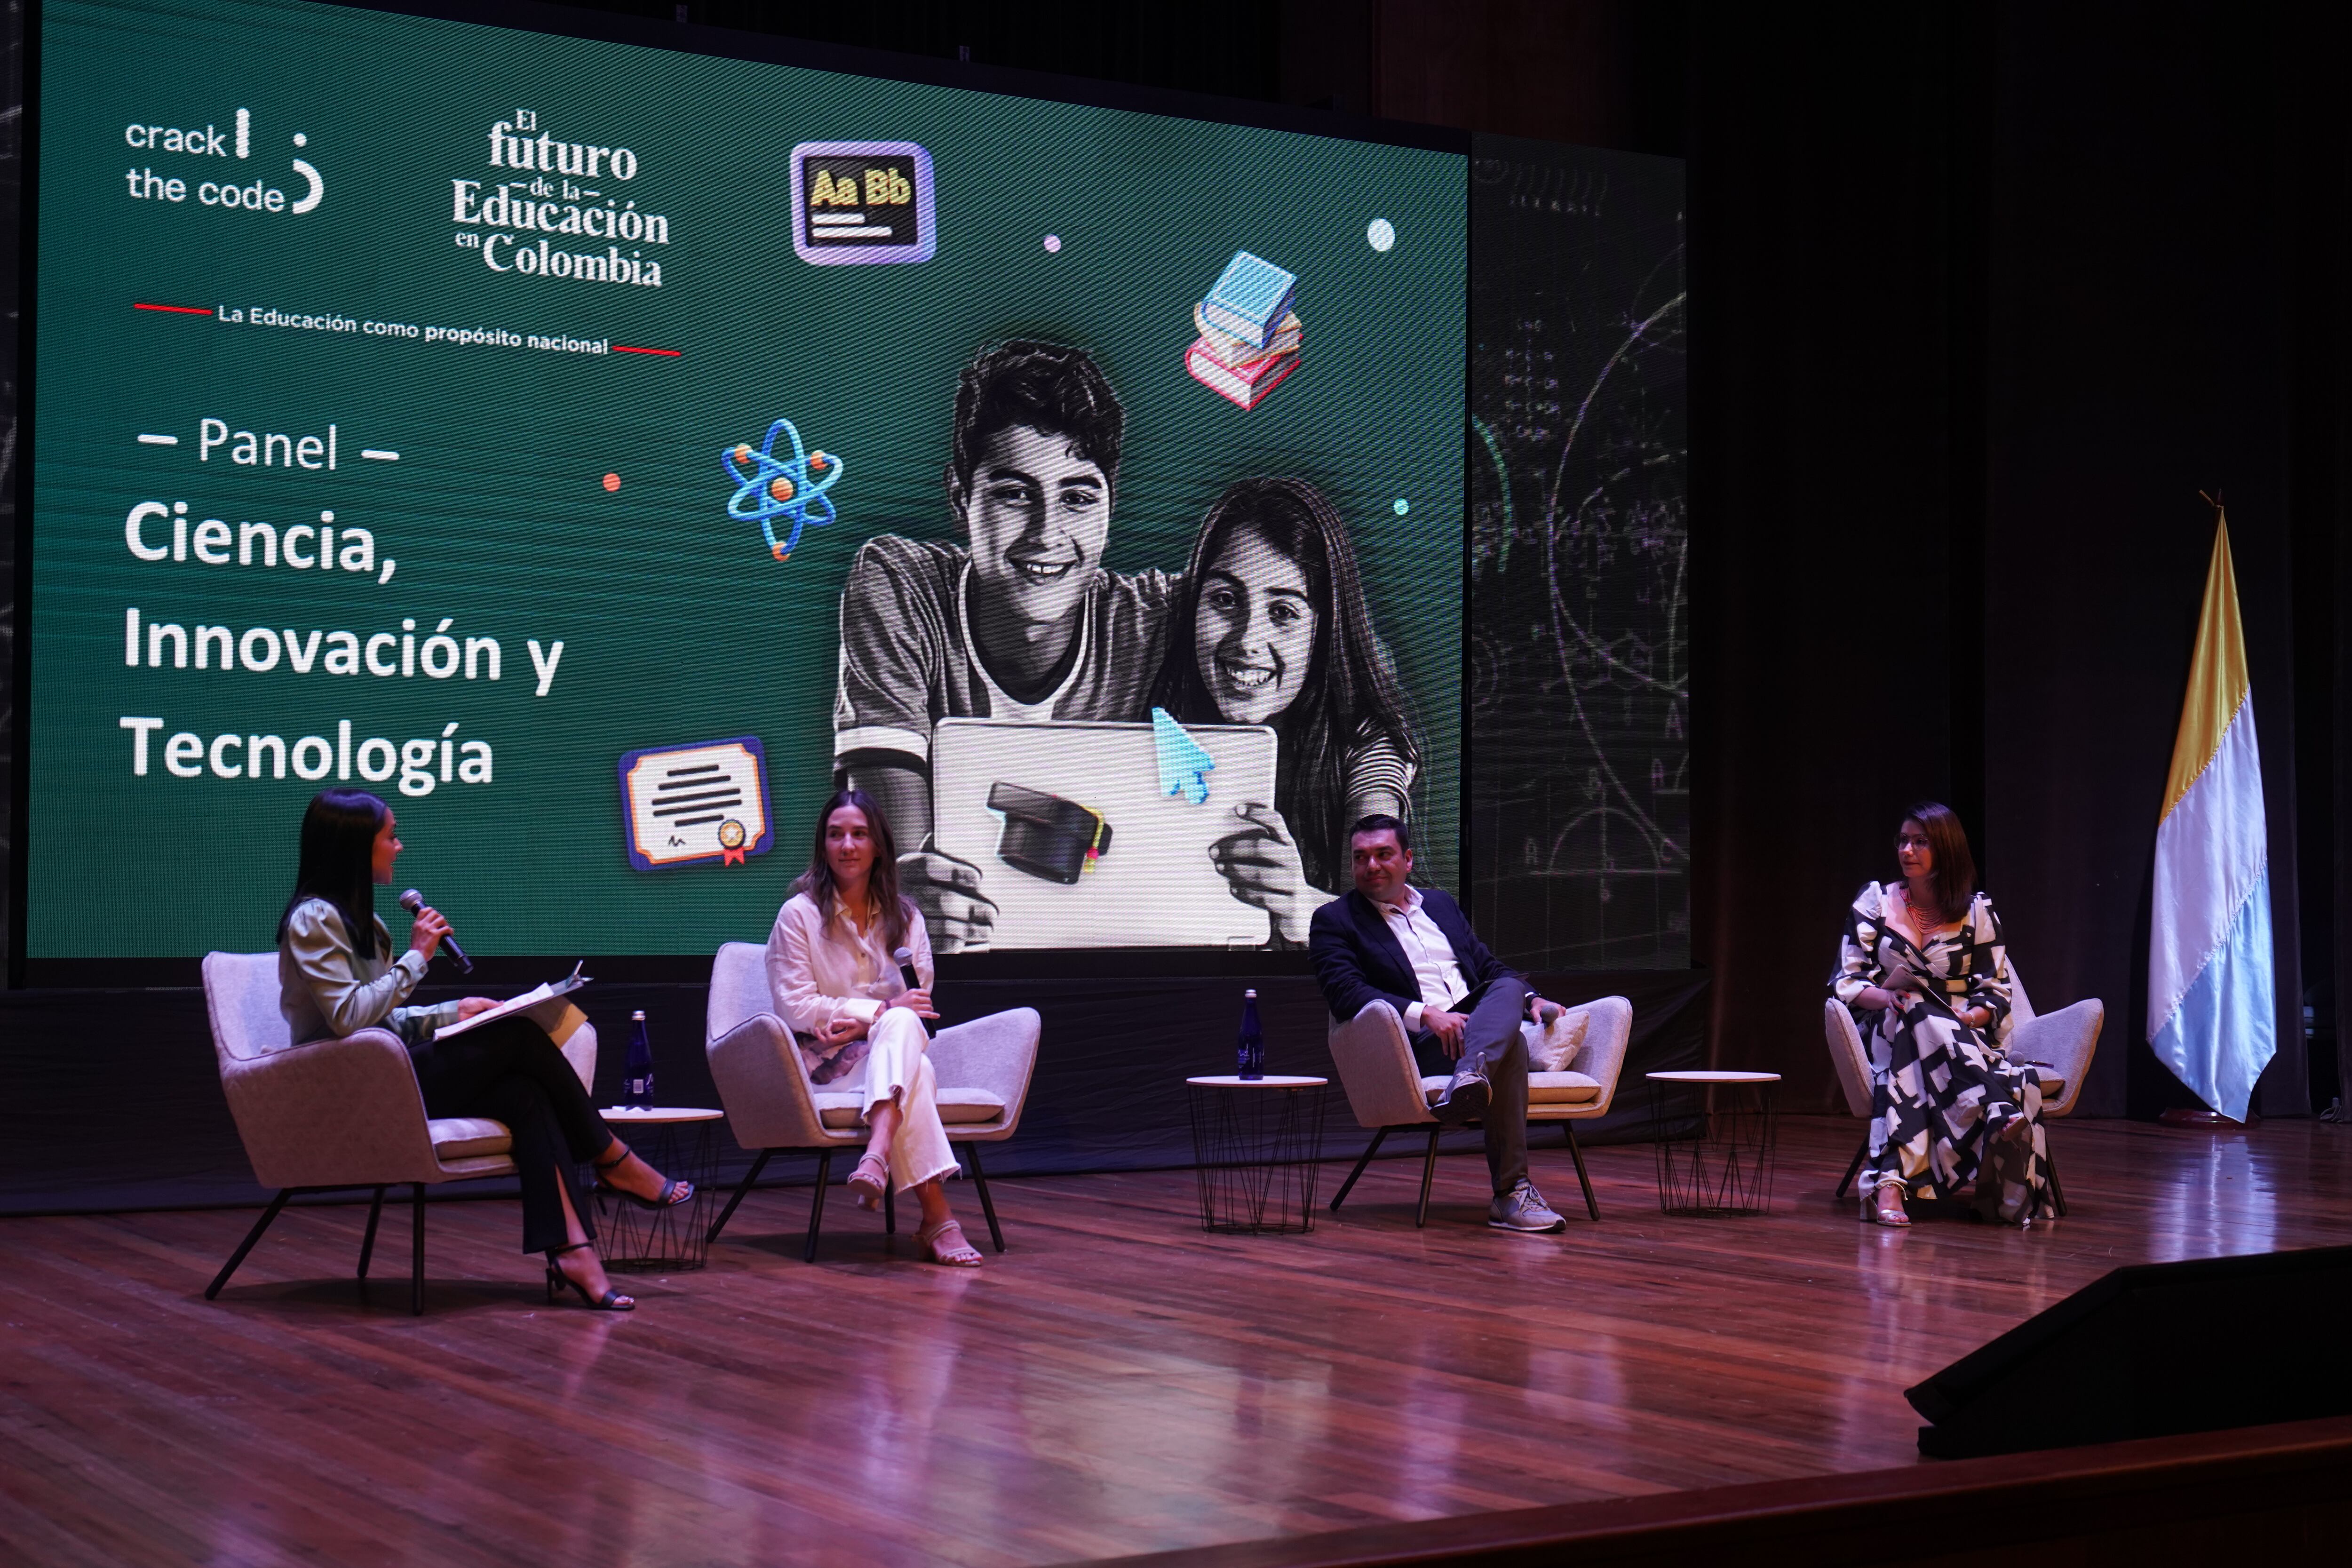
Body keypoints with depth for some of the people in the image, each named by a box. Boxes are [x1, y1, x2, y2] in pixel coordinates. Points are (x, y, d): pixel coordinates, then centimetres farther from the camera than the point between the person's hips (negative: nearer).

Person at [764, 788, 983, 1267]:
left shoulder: (905, 917, 12)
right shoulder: (799, 914, 1)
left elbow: (918, 1005, 9)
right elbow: (796, 1008, -6)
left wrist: (859, 1023, -12)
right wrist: (883, 1009, -17)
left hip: (891, 1049, 4)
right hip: (823, 1062, -3)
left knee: (902, 1025, -35)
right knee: (909, 1055, -36)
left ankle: (877, 1156, -56)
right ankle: (937, 1220, -47)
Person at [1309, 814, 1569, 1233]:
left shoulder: (1440, 904, 27)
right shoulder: (1334, 921, 7)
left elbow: (1489, 967, 28)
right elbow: (1346, 994, -8)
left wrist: (1532, 999, 6)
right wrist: (1425, 1015, -22)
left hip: (1475, 1025, 5)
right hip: (1417, 1043, -5)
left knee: (1509, 989, -30)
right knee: (1510, 1045, -32)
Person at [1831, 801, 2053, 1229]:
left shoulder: (1976, 911, 10)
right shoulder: (1875, 902, 11)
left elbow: (1996, 992, 6)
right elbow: (1846, 982, 5)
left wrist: (1969, 1018, -17)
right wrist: (1885, 995, -17)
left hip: (1963, 1034, 0)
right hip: (1889, 1032, 0)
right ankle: (1999, 1115, -59)